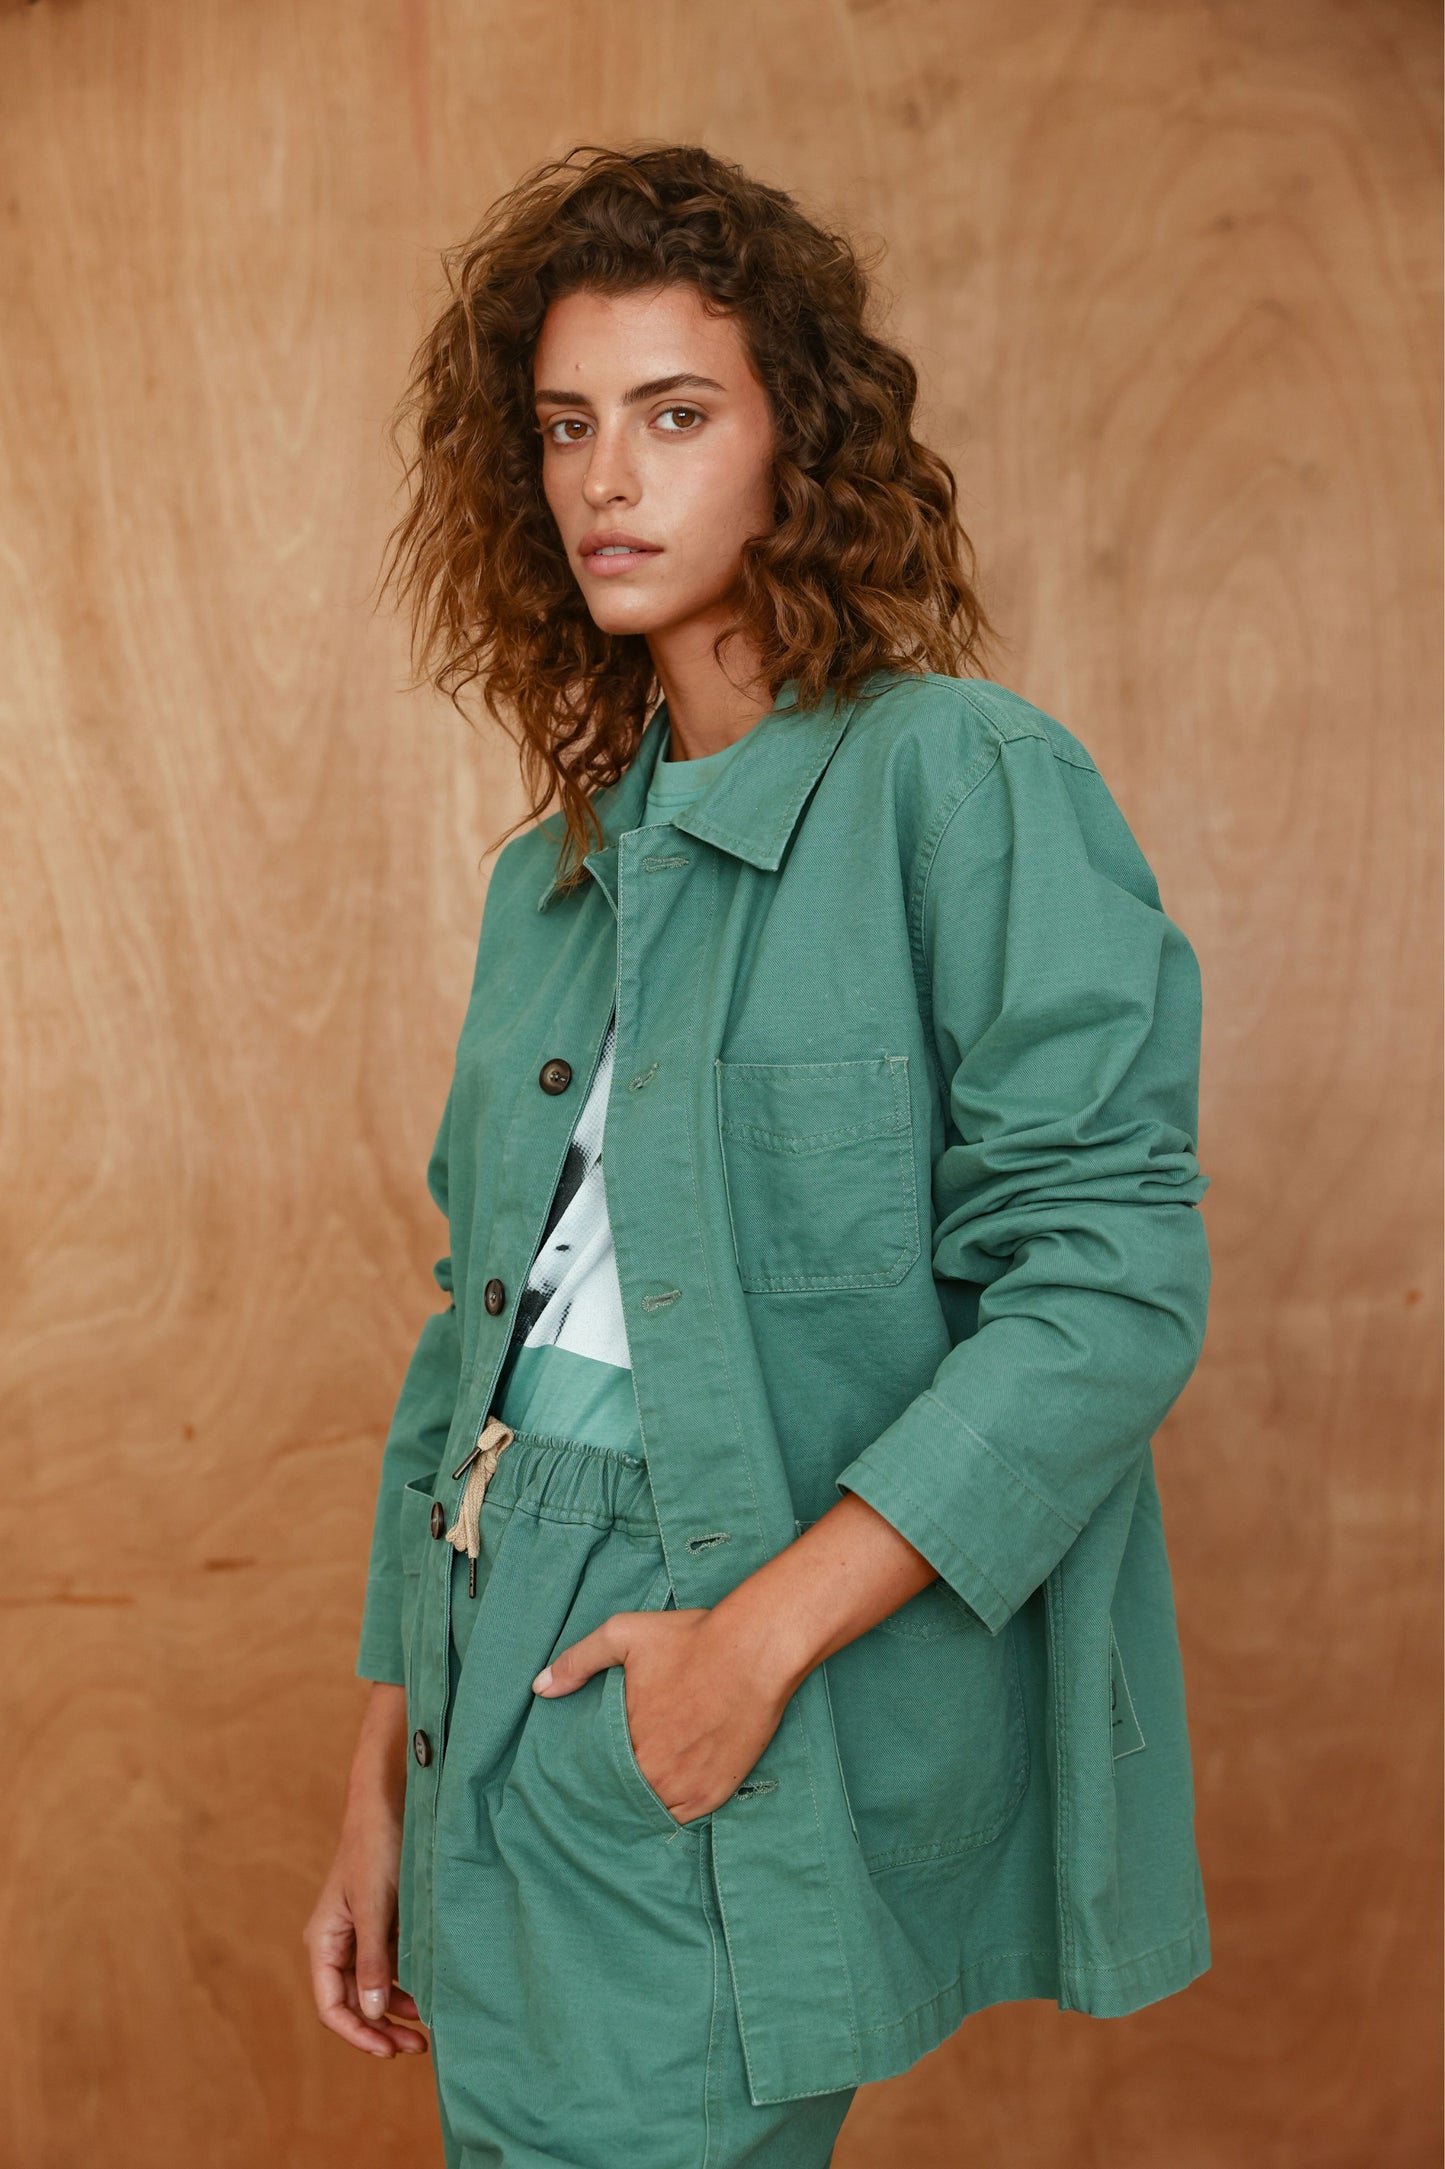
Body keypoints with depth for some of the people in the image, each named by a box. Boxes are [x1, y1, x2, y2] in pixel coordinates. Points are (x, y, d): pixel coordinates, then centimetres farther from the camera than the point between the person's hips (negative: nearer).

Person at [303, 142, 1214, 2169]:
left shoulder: (969, 783, -8)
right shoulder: (557, 871, 12)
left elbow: (1110, 1280, -16)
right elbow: (479, 1320, 14)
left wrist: (764, 1628, -20)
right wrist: (383, 1777, 12)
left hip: (752, 1768, -6)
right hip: (506, 1714, 7)